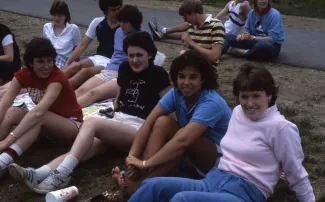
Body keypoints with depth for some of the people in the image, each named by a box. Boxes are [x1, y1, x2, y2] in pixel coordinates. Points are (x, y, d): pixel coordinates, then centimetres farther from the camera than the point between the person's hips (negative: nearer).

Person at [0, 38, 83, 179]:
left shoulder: (57, 78, -28)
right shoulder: (23, 75, -11)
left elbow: (38, 111, -43)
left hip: (71, 124, -6)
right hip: (47, 123, 6)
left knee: (40, 117, -37)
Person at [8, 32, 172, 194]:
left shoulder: (158, 75, -3)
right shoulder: (124, 69, 14)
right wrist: (112, 111, 11)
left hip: (140, 131, -5)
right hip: (117, 123, 5)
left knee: (91, 122, -31)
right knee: (87, 146, -26)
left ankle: (61, 174, -43)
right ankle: (40, 174, -48)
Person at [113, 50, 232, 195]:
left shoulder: (211, 103, -30)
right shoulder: (176, 94, -10)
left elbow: (183, 141, -42)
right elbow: (148, 124, -18)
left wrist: (145, 163, -42)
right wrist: (132, 158, -31)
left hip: (219, 158, -6)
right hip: (193, 153, 6)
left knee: (183, 134, -34)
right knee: (162, 122, -18)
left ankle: (141, 183, -30)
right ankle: (136, 175, -29)